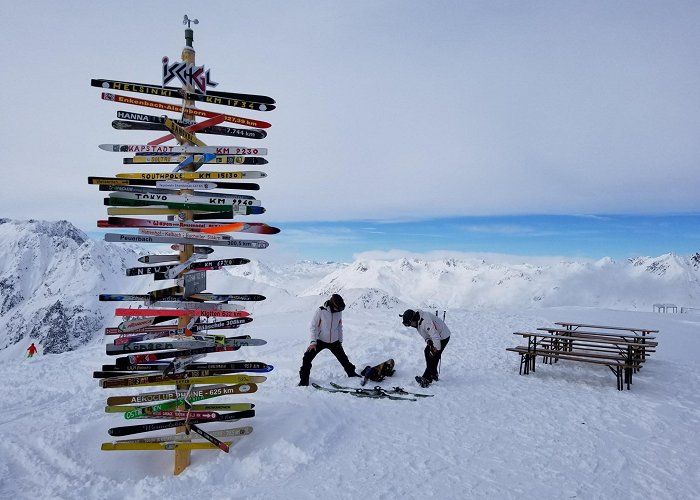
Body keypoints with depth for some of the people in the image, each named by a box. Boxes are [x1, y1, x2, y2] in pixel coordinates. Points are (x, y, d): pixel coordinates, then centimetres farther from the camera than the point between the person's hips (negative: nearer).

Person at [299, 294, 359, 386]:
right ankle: (304, 380, -1)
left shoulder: (339, 312, -3)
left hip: (334, 342, 3)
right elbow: (313, 326, -11)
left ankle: (351, 373, 35)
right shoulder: (321, 311, -16)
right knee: (307, 358, -14)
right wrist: (313, 342, -16)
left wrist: (340, 341, 14)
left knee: (344, 359, 11)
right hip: (320, 340, -3)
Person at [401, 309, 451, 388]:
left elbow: (435, 336, -35)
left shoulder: (425, 321, -36)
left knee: (433, 357, -10)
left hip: (443, 336, -10)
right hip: (435, 336, 10)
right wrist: (427, 340, -7)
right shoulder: (418, 320, -5)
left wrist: (437, 349, -26)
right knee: (427, 352, 12)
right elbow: (426, 332, 10)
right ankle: (433, 374, 23)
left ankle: (426, 379, -6)